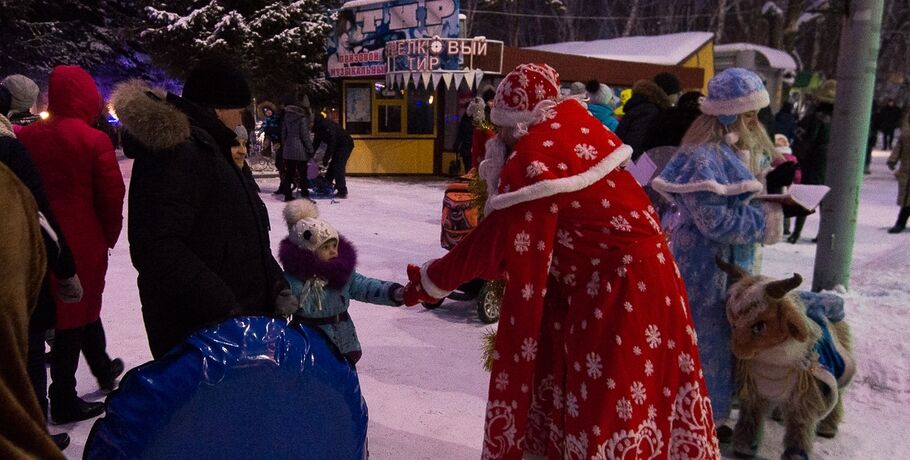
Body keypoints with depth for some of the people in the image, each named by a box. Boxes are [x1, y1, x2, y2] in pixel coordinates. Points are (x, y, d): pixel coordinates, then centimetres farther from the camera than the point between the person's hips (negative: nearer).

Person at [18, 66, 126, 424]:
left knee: (78, 305, 19)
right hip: (84, 241, -4)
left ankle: (104, 370, 38)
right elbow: (112, 196, -11)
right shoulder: (94, 140, -14)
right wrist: (109, 235, 5)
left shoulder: (25, 137, -1)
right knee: (79, 311, 10)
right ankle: (64, 401, 19)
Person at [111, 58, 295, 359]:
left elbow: (243, 235, 21)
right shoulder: (174, 151, -17)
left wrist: (276, 284, 10)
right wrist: (224, 308, -26)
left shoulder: (204, 148, 17)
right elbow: (157, 248, -26)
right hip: (195, 331, -10)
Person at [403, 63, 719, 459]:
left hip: (621, 290, -9)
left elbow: (492, 244, -16)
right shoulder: (574, 125, 2)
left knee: (605, 409, 6)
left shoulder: (534, 158, -22)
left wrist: (428, 281, -5)